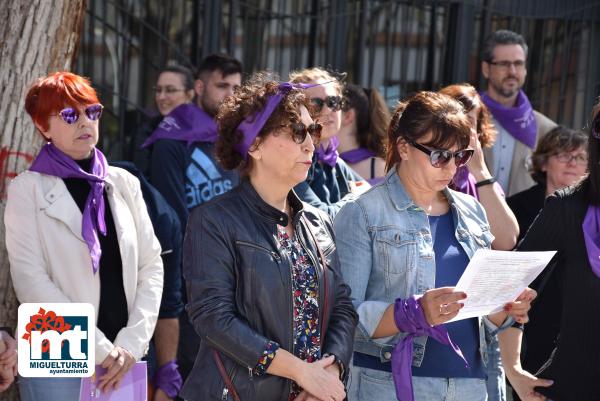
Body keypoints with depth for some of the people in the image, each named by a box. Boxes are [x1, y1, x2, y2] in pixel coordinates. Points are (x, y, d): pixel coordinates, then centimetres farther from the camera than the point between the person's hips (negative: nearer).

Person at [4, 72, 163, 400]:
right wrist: (99, 349, -13)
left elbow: (151, 264, 7)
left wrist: (132, 343, -5)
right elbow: (30, 280, -11)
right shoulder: (28, 190, -3)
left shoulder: (124, 184, 9)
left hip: (122, 358, 4)